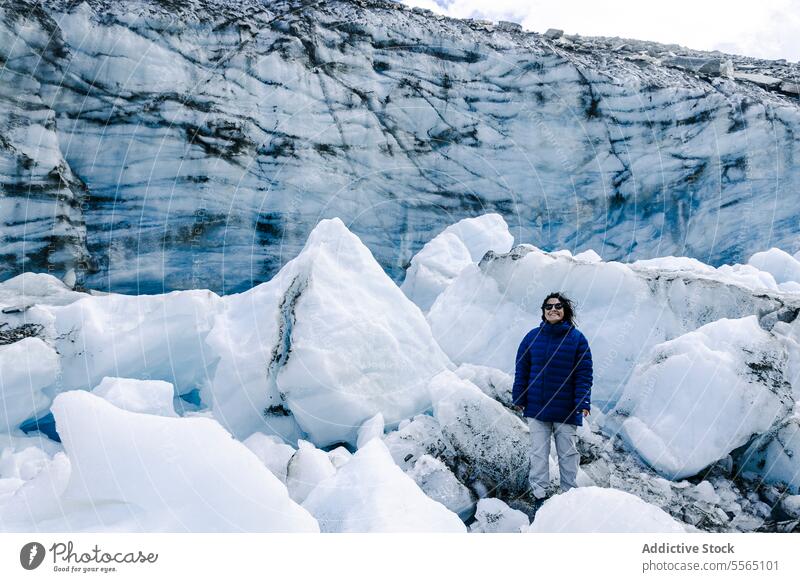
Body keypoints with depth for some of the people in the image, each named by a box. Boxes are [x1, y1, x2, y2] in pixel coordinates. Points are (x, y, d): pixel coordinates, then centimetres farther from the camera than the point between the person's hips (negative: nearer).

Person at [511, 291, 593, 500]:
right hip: (536, 407, 2)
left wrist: (583, 402, -13)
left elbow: (584, 373, -5)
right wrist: (519, 398, 1)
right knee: (538, 452, 7)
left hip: (566, 410, -1)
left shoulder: (577, 338, -3)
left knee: (568, 453, 9)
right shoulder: (532, 336, 1)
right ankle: (539, 492, 16)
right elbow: (521, 370, 4)